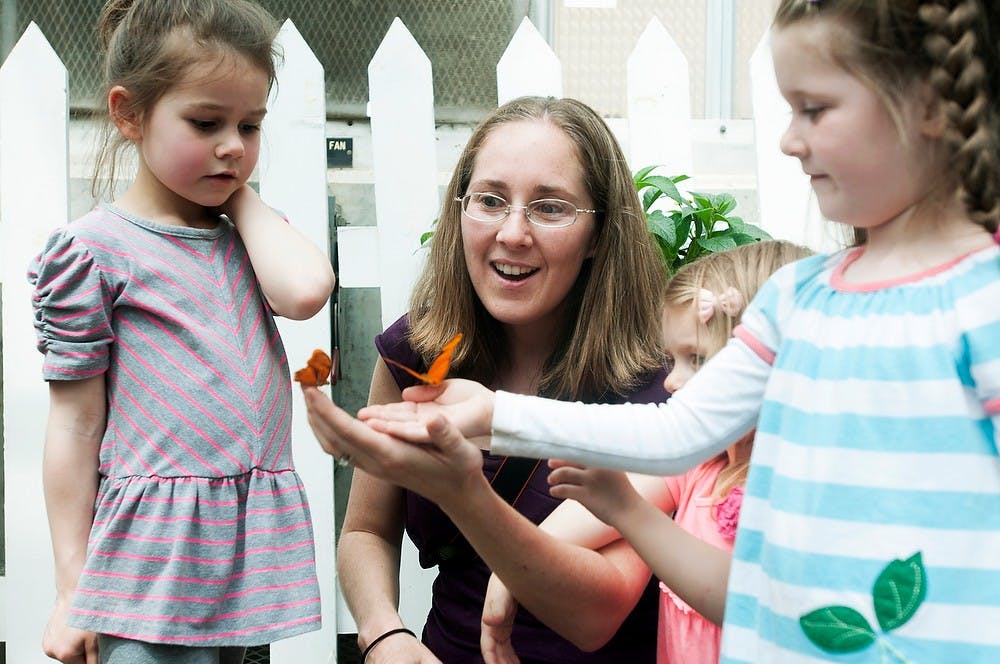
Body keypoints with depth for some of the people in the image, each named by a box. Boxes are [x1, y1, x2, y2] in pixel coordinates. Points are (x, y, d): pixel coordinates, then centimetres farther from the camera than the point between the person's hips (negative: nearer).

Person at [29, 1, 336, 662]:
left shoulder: (246, 236, 13)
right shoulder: (92, 248, -4)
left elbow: (305, 291, -11)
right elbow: (76, 423, -4)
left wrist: (241, 195, 3)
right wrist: (73, 590, -4)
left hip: (256, 549, 5)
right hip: (153, 555, -5)